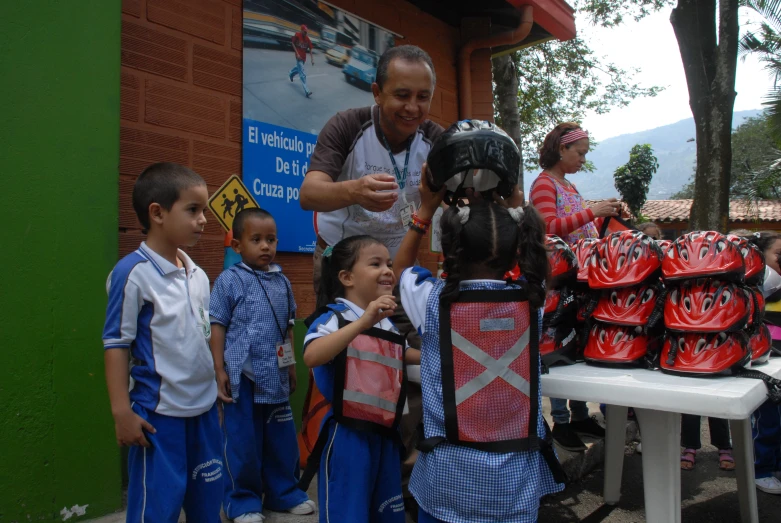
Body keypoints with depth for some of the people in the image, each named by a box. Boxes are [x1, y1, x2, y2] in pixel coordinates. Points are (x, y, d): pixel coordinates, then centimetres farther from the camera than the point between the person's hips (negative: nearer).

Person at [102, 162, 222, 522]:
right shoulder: (133, 272, -14)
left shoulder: (198, 275, 6)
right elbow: (116, 344, -12)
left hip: (204, 408, 7)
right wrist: (122, 412, -13)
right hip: (158, 413, -7)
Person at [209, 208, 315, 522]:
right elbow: (218, 327, -6)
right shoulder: (229, 280, -8)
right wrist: (220, 371, -9)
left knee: (281, 438, 15)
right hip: (242, 376, -5)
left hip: (276, 376, 5)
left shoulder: (282, 282, 7)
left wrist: (291, 366, 15)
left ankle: (283, 492, 33)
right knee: (243, 441, 7)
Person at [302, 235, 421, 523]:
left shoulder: (389, 325, 8)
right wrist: (364, 321, -39)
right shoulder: (336, 317, -15)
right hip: (347, 435, -7)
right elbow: (311, 357, -35)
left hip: (386, 433, 8)